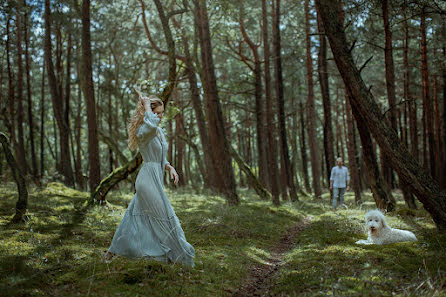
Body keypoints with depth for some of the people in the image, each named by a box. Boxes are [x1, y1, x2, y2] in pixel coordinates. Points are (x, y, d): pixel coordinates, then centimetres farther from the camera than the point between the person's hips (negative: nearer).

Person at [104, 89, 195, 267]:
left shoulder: (160, 132, 14)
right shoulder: (142, 131, -14)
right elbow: (151, 124, -41)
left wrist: (170, 168, 3)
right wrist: (146, 104, -24)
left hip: (156, 179, 9)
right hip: (148, 179, -9)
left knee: (134, 217, 15)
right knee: (164, 217, -2)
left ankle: (113, 251, 24)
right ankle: (173, 255, 11)